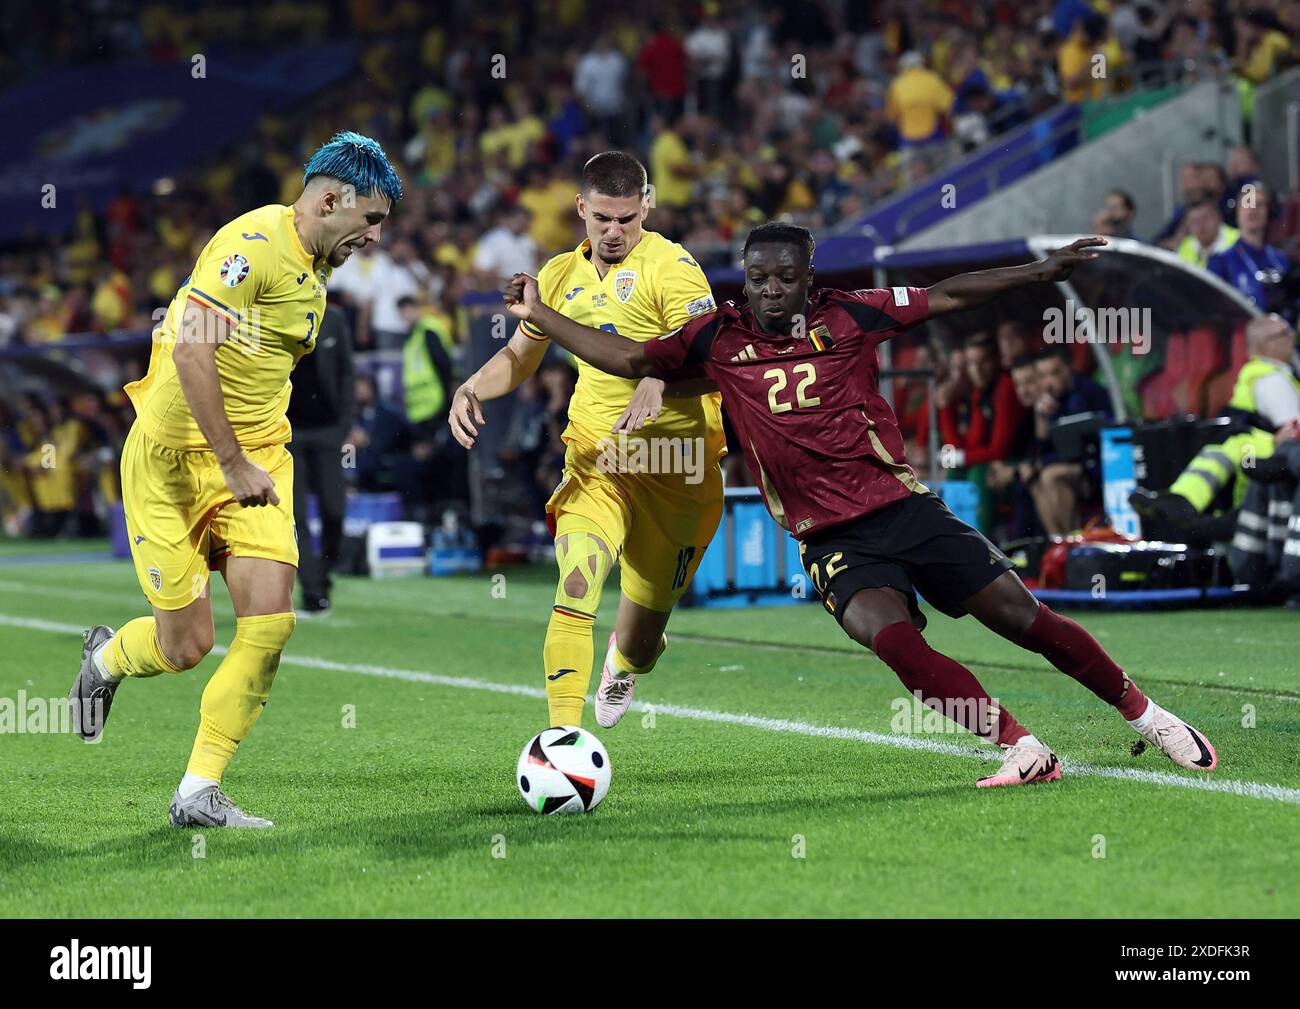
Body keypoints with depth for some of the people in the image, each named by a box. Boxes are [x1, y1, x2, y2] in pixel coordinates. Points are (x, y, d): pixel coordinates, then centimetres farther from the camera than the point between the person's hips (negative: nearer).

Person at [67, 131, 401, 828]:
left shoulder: (313, 269, 12)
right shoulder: (256, 243, -18)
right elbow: (191, 348, -27)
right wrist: (233, 462, -26)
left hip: (253, 458, 8)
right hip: (176, 457, -8)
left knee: (271, 621, -11)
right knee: (186, 646, -3)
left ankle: (198, 795, -1)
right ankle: (106, 657, 34)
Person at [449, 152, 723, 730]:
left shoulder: (669, 265, -7)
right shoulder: (562, 276, 10)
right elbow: (519, 357, 24)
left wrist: (659, 382, -39)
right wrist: (470, 389, 4)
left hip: (674, 467, -3)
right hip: (594, 460, 3)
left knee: (640, 647, 9)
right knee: (576, 588, -25)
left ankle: (622, 664, 48)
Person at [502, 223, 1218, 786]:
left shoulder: (847, 315, 2)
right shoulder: (719, 340, 5)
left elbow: (948, 296, 8)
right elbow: (629, 359, 10)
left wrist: (1043, 271, 4)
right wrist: (538, 315, 3)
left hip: (903, 507, 0)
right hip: (830, 540, 0)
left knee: (1023, 618, -5)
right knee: (890, 637, -28)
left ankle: (1145, 716, 13)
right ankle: (1022, 748, -22)